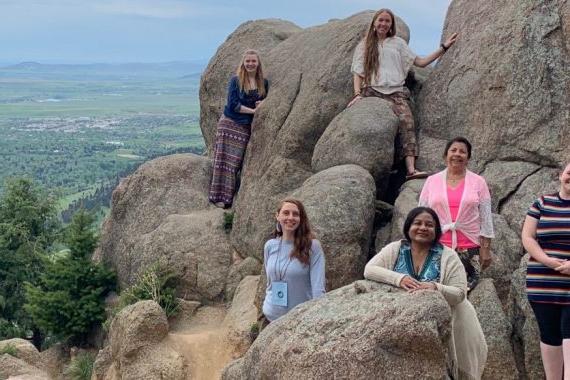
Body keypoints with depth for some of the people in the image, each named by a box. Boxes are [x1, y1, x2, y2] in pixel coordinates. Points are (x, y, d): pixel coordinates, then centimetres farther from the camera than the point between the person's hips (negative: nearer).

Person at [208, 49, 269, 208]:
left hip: (246, 127, 3)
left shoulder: (263, 83, 7)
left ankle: (228, 198, 6)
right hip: (230, 124, -3)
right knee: (224, 160, -6)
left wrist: (263, 104, -7)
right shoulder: (236, 80, -5)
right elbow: (233, 104, -11)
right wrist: (253, 110, -14)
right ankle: (219, 197, -3)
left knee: (236, 162, 2)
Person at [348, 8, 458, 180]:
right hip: (373, 91, -1)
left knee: (407, 122, -27)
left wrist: (443, 48, 16)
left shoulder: (398, 43, 24)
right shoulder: (364, 45, 19)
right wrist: (357, 94, -8)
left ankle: (411, 169, -40)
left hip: (396, 92, 1)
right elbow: (358, 72, 9)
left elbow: (420, 62, 22)